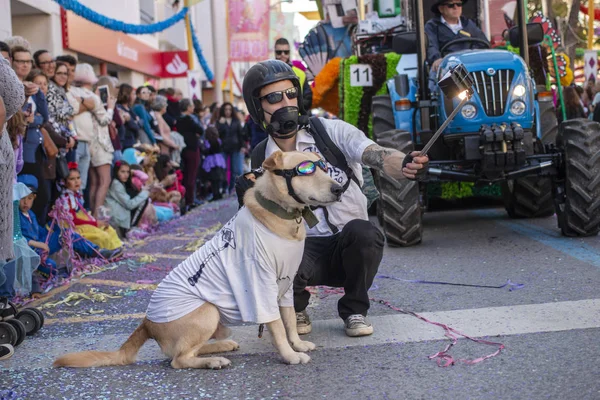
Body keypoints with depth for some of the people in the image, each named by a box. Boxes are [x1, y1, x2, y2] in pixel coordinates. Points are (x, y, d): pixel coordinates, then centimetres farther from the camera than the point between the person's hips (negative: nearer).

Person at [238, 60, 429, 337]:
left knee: (362, 232, -35)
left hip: (349, 249, 0)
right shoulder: (262, 161, 2)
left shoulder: (332, 132, -7)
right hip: (305, 250, 1)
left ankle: (354, 310, -5)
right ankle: (295, 310, 5)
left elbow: (378, 156, -25)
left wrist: (405, 165, -48)